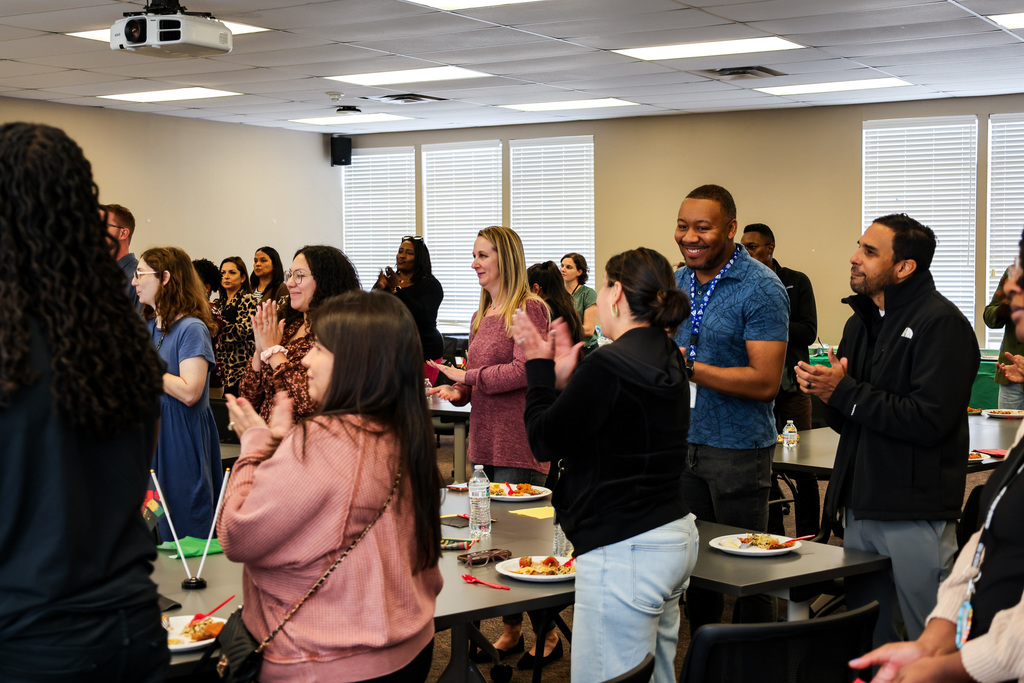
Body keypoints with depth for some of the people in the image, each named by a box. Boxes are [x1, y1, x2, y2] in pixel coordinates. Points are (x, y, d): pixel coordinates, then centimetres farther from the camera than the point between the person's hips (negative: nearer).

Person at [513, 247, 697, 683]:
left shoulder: (609, 365, -19)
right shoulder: (668, 358, 10)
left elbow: (545, 441, -10)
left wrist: (540, 369, 1)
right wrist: (567, 379, 13)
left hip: (624, 551, -10)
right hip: (676, 538, 10)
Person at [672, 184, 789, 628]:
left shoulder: (760, 289, -13)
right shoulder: (679, 282, 9)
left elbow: (765, 382, -20)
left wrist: (689, 368, -21)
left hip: (737, 447, -7)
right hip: (683, 442, 7)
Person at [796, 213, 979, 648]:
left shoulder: (941, 323, -11)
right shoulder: (862, 322, 15)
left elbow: (930, 420, -22)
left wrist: (845, 392, -16)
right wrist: (826, 392, -4)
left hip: (915, 517, -8)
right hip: (860, 508, 8)